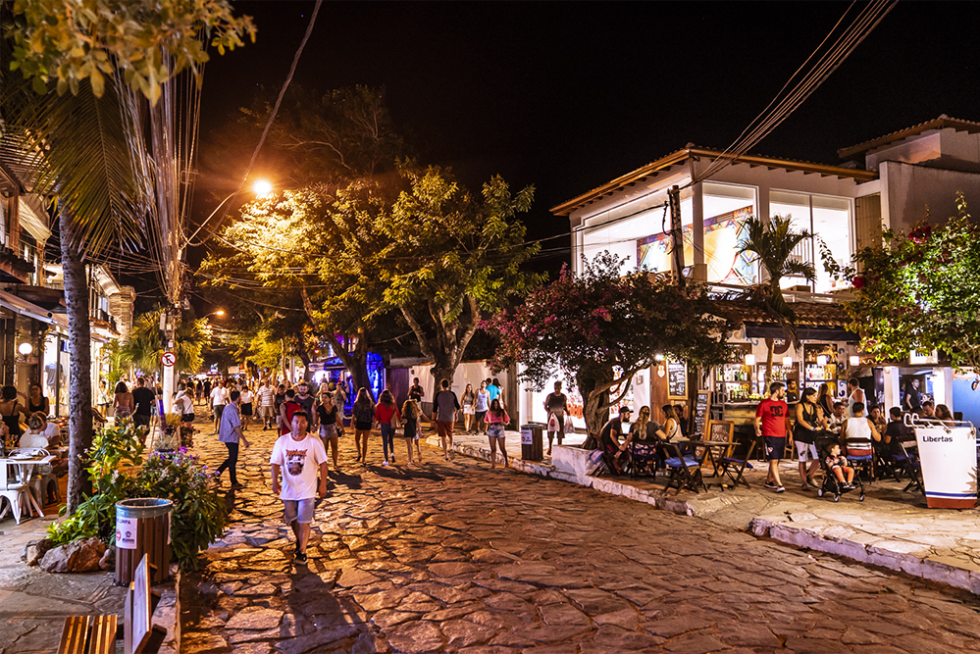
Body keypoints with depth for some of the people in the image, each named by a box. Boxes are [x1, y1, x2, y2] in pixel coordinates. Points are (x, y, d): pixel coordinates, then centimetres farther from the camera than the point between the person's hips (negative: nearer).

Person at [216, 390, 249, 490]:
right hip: (232, 438, -9)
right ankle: (234, 483, 10)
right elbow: (236, 427, -23)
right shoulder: (233, 410, -22)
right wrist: (244, 440, -20)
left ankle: (217, 473, 16)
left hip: (226, 436, 9)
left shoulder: (227, 407, 9)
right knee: (233, 460, 1)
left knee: (232, 459, 19)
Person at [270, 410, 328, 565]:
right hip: (288, 488, 3)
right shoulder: (282, 441, -3)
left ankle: (302, 551, 3)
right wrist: (275, 481, -16)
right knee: (292, 520, 17)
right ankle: (299, 540, 42)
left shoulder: (314, 442, -8)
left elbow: (323, 463, -3)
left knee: (304, 521, -7)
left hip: (307, 489, -3)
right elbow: (275, 463, -1)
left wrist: (323, 484, -5)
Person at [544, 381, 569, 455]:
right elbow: (545, 406, 0)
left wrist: (567, 412, -5)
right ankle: (550, 449, 7)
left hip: (560, 416, 2)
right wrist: (549, 411, -18)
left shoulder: (564, 397, 4)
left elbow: (565, 406, 15)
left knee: (560, 434, 2)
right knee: (551, 433, -4)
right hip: (551, 416, -2)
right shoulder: (550, 396, -4)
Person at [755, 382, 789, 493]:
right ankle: (779, 484, -11)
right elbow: (757, 419, -1)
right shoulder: (764, 404, -4)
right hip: (769, 436, -6)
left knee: (776, 461, 11)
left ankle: (769, 481, 23)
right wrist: (757, 429, -18)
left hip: (781, 436, 6)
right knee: (773, 461, -10)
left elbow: (787, 420, 20)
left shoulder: (783, 404, 14)